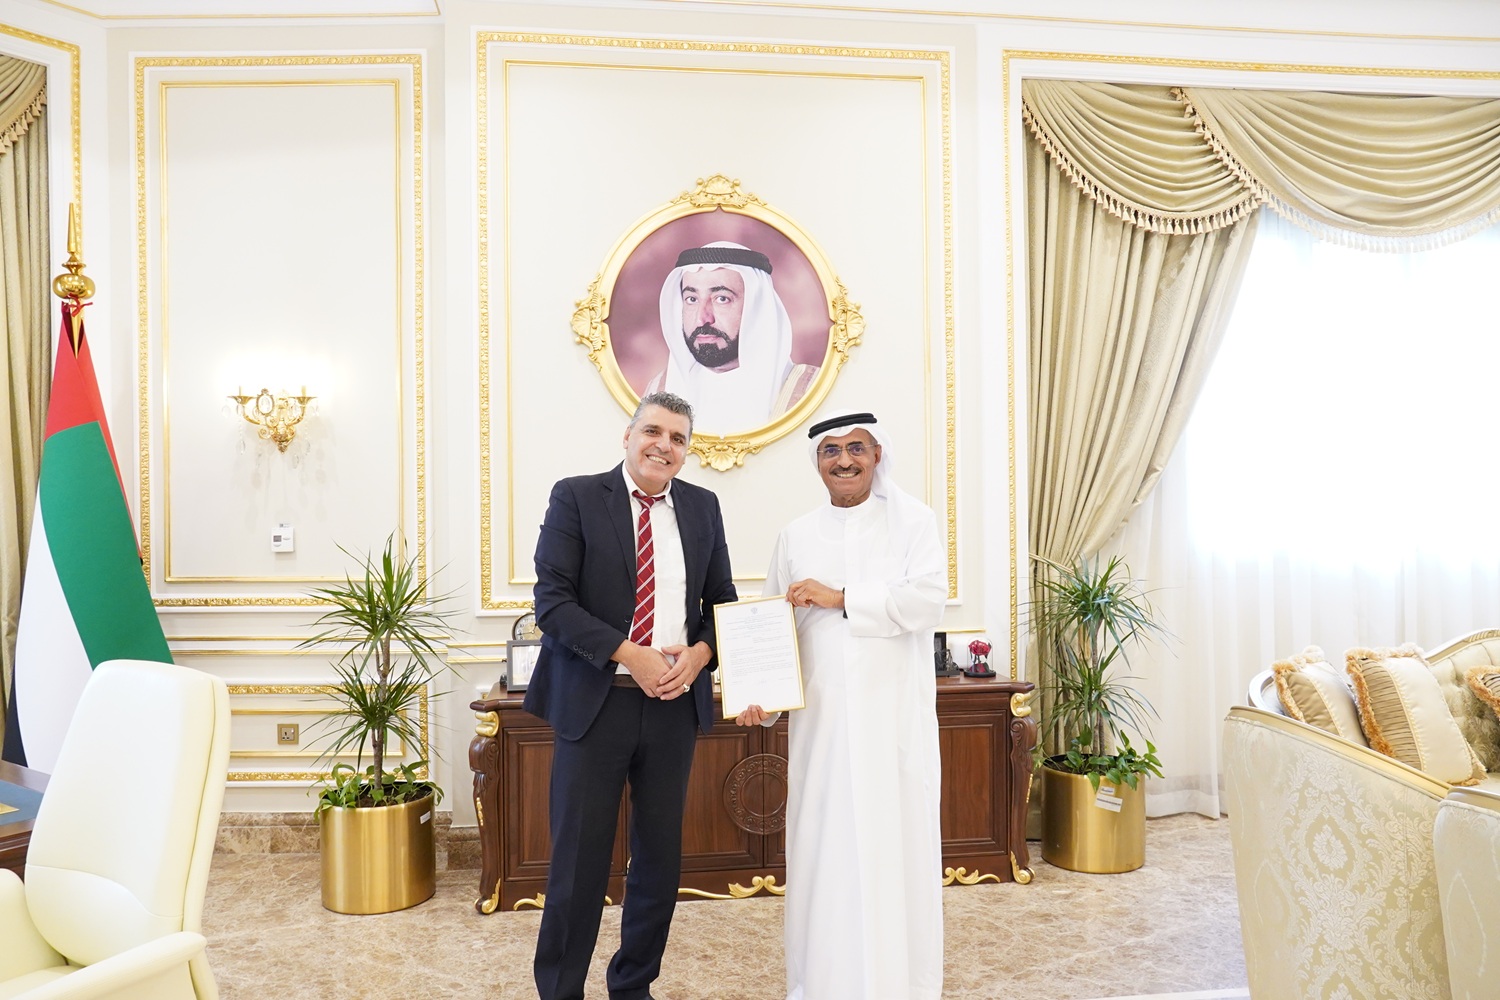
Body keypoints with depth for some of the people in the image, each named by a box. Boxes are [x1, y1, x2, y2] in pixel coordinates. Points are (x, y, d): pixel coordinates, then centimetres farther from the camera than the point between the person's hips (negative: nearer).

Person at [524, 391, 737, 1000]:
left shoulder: (702, 507, 8)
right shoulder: (576, 497, -3)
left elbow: (722, 601, 12)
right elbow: (552, 601, -11)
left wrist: (699, 653, -8)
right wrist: (631, 655, -19)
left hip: (676, 703, 4)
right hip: (593, 701, -3)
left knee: (660, 856, 14)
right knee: (579, 858, 5)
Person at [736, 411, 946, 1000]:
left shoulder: (912, 520, 2)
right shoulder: (796, 536, 11)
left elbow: (929, 597, -12)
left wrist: (841, 597, -14)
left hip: (895, 714, -2)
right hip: (821, 716, 2)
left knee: (897, 844, 4)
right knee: (822, 845, 7)